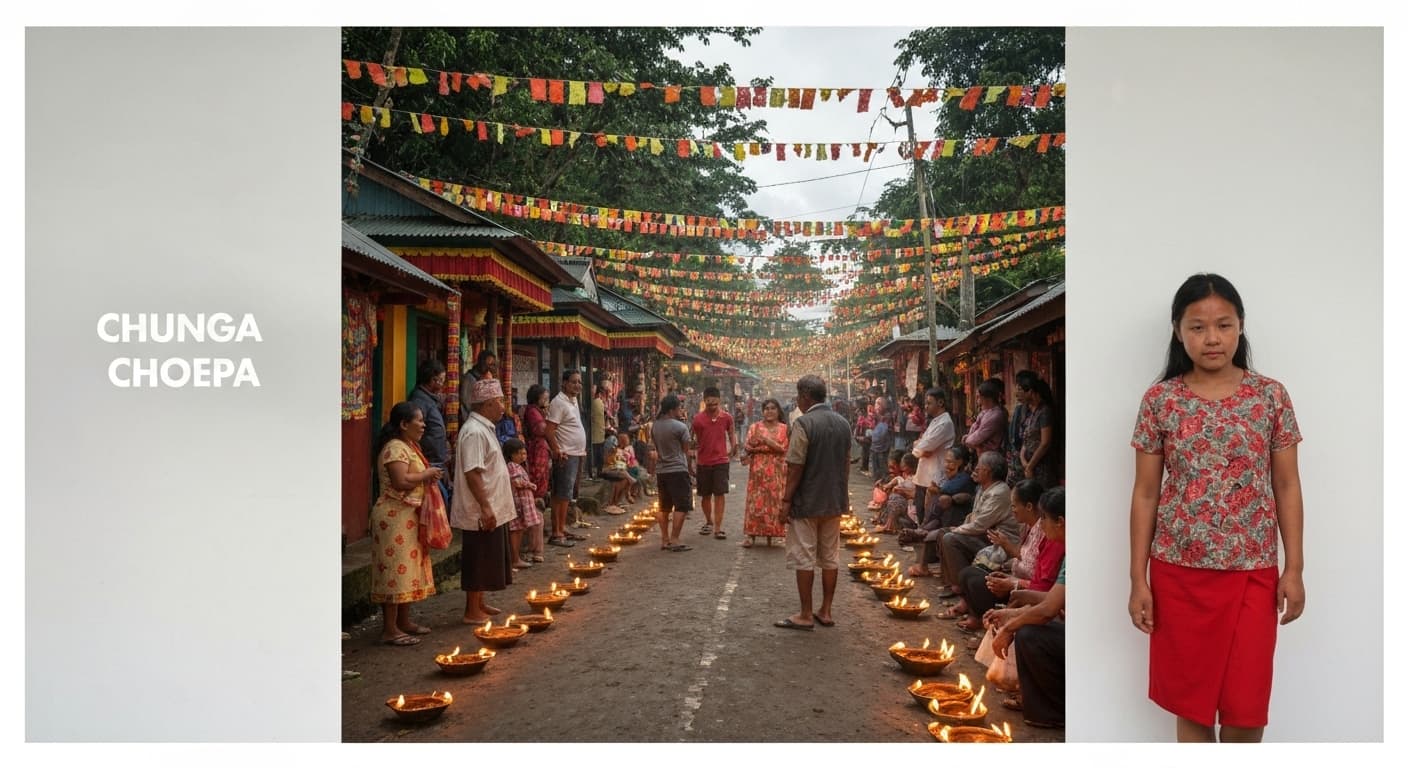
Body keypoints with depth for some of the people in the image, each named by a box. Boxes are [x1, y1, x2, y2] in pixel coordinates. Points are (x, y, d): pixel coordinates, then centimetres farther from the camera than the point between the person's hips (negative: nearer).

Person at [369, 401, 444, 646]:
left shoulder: (410, 446, 15)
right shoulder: (395, 448, -16)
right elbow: (401, 481, -28)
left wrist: (429, 476, 5)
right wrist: (427, 474, -15)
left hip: (409, 517, 10)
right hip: (394, 517, -10)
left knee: (409, 569, 15)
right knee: (396, 570, -7)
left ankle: (404, 621, 24)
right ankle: (390, 630, -1)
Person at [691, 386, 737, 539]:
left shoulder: (726, 417, -3)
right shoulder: (698, 418, -5)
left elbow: (731, 435, 7)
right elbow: (693, 439, 2)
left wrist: (734, 447, -4)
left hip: (721, 461, -1)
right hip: (703, 462, 1)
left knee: (719, 494, -6)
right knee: (705, 495, 11)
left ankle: (718, 527, -5)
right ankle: (709, 522, 32)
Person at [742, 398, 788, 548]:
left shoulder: (784, 428, 6)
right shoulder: (755, 427, 7)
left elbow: (784, 448, -6)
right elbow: (747, 447, -2)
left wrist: (766, 440, -15)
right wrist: (773, 447, -12)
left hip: (776, 471, 0)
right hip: (758, 470, 0)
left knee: (774, 501, 1)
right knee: (755, 501, -3)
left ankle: (770, 534, 9)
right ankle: (751, 534, 0)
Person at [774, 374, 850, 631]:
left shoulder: (804, 424, -15)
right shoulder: (843, 424, 7)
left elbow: (795, 467, -16)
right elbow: (847, 463, 12)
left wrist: (786, 500, -10)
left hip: (807, 503, -7)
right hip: (835, 502, 7)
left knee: (804, 559, 2)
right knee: (830, 557, 12)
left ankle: (805, 615, 7)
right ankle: (826, 612, 18)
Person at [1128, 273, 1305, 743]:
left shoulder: (1271, 396, -1)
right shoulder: (1159, 401, -3)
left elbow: (1287, 487, 4)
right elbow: (1145, 494, -1)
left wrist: (1294, 569, 0)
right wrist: (1138, 579, -2)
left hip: (1252, 571, 1)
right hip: (1179, 572, 0)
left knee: (1246, 710, 6)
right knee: (1191, 703, 11)